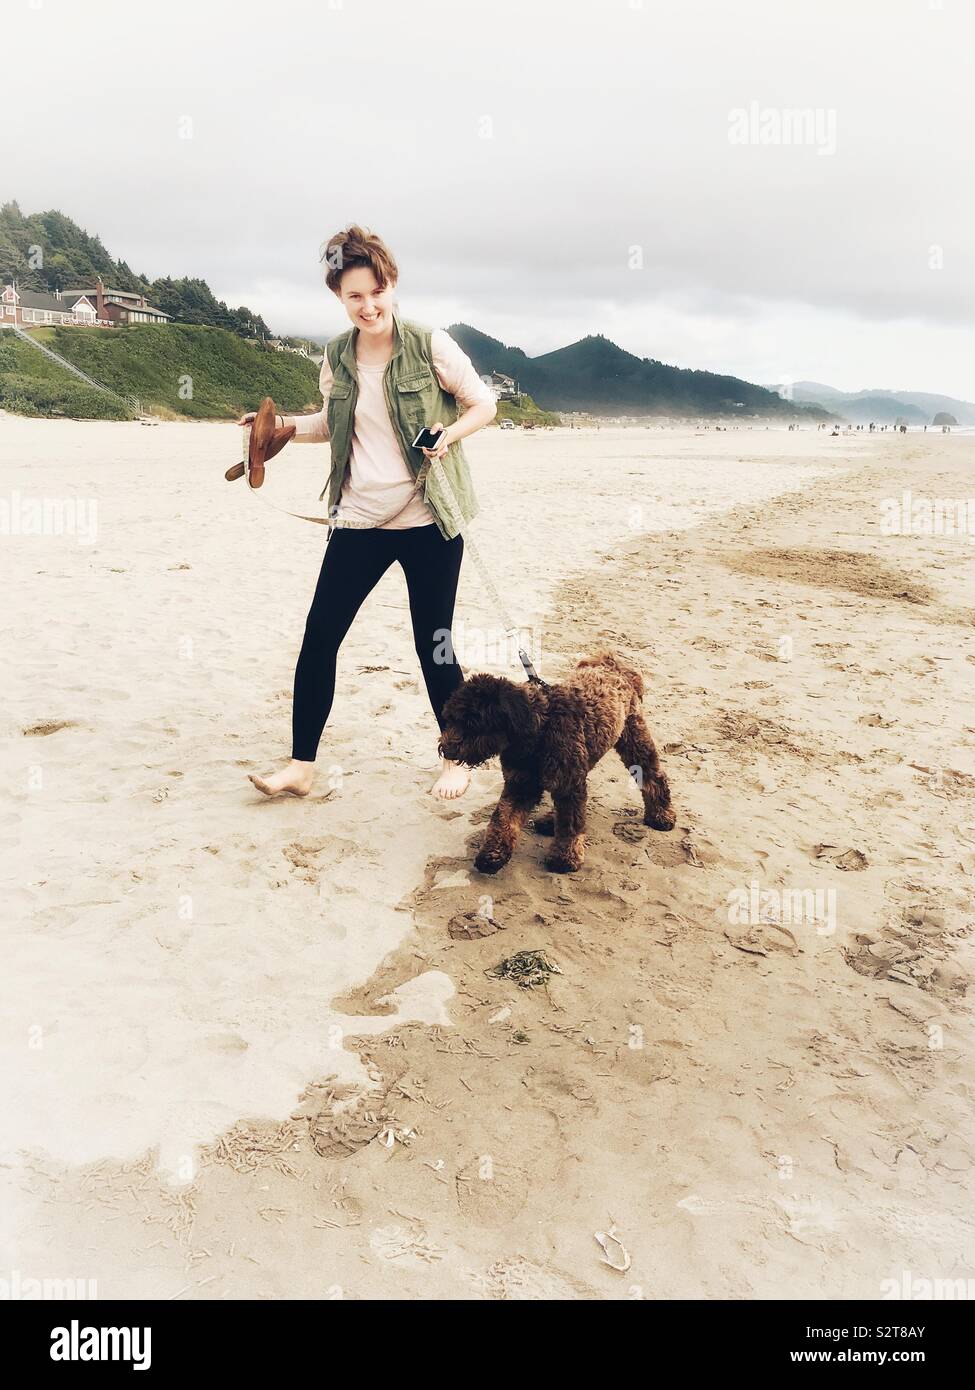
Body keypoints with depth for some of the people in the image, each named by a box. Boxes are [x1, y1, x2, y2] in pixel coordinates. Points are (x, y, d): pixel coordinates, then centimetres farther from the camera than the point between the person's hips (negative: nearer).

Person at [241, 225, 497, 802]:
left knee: (434, 645, 2)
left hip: (427, 521, -4)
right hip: (359, 521, 4)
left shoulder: (431, 346, -6)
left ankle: (458, 759, 22)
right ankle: (302, 765, 12)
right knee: (320, 635, 0)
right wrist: (281, 424, 3)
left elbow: (485, 404, 1)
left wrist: (450, 433, -17)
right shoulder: (338, 356, 7)